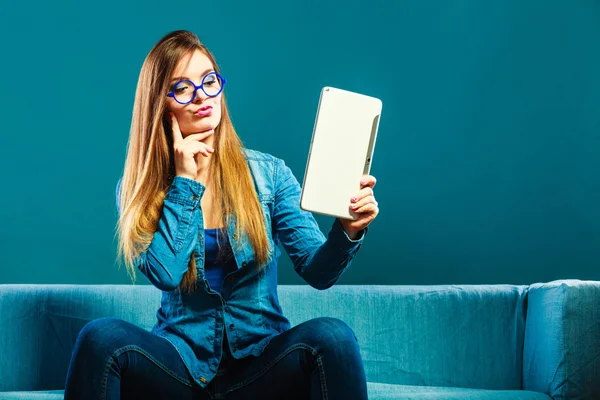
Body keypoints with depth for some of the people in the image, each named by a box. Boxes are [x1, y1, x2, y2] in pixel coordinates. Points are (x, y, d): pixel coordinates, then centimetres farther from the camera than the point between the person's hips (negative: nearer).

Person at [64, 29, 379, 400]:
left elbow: (318, 271, -6)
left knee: (332, 335, -32)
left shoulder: (269, 174, 2)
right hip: (181, 362, 0)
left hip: (259, 359, 0)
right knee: (102, 336, -30)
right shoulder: (137, 189, 3)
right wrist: (185, 182, -10)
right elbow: (165, 273, -13)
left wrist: (347, 231, -27)